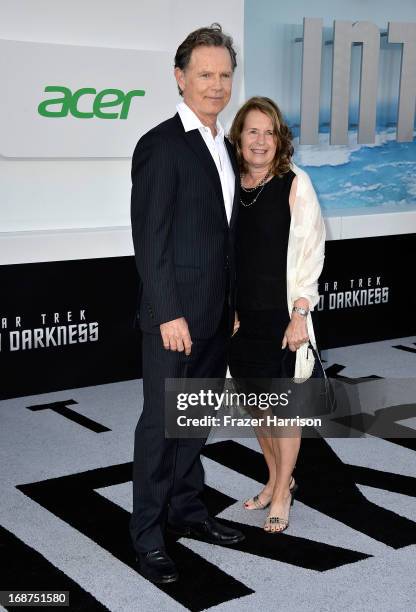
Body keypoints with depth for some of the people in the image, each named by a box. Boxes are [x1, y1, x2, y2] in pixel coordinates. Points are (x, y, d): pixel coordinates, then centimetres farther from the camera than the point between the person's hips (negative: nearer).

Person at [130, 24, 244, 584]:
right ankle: (148, 533, 15)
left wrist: (232, 306, 14)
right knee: (161, 420, 2)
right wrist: (168, 313, -19)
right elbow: (150, 238, -16)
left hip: (217, 313, 8)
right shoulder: (160, 145, -12)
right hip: (177, 313, -8)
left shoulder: (225, 148, 13)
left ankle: (186, 508, 32)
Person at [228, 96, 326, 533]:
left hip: (282, 315, -4)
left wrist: (299, 314, -12)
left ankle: (282, 496, 20)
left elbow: (311, 250, -8)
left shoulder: (295, 184, -7)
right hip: (241, 315, 4)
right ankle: (276, 479, 34)